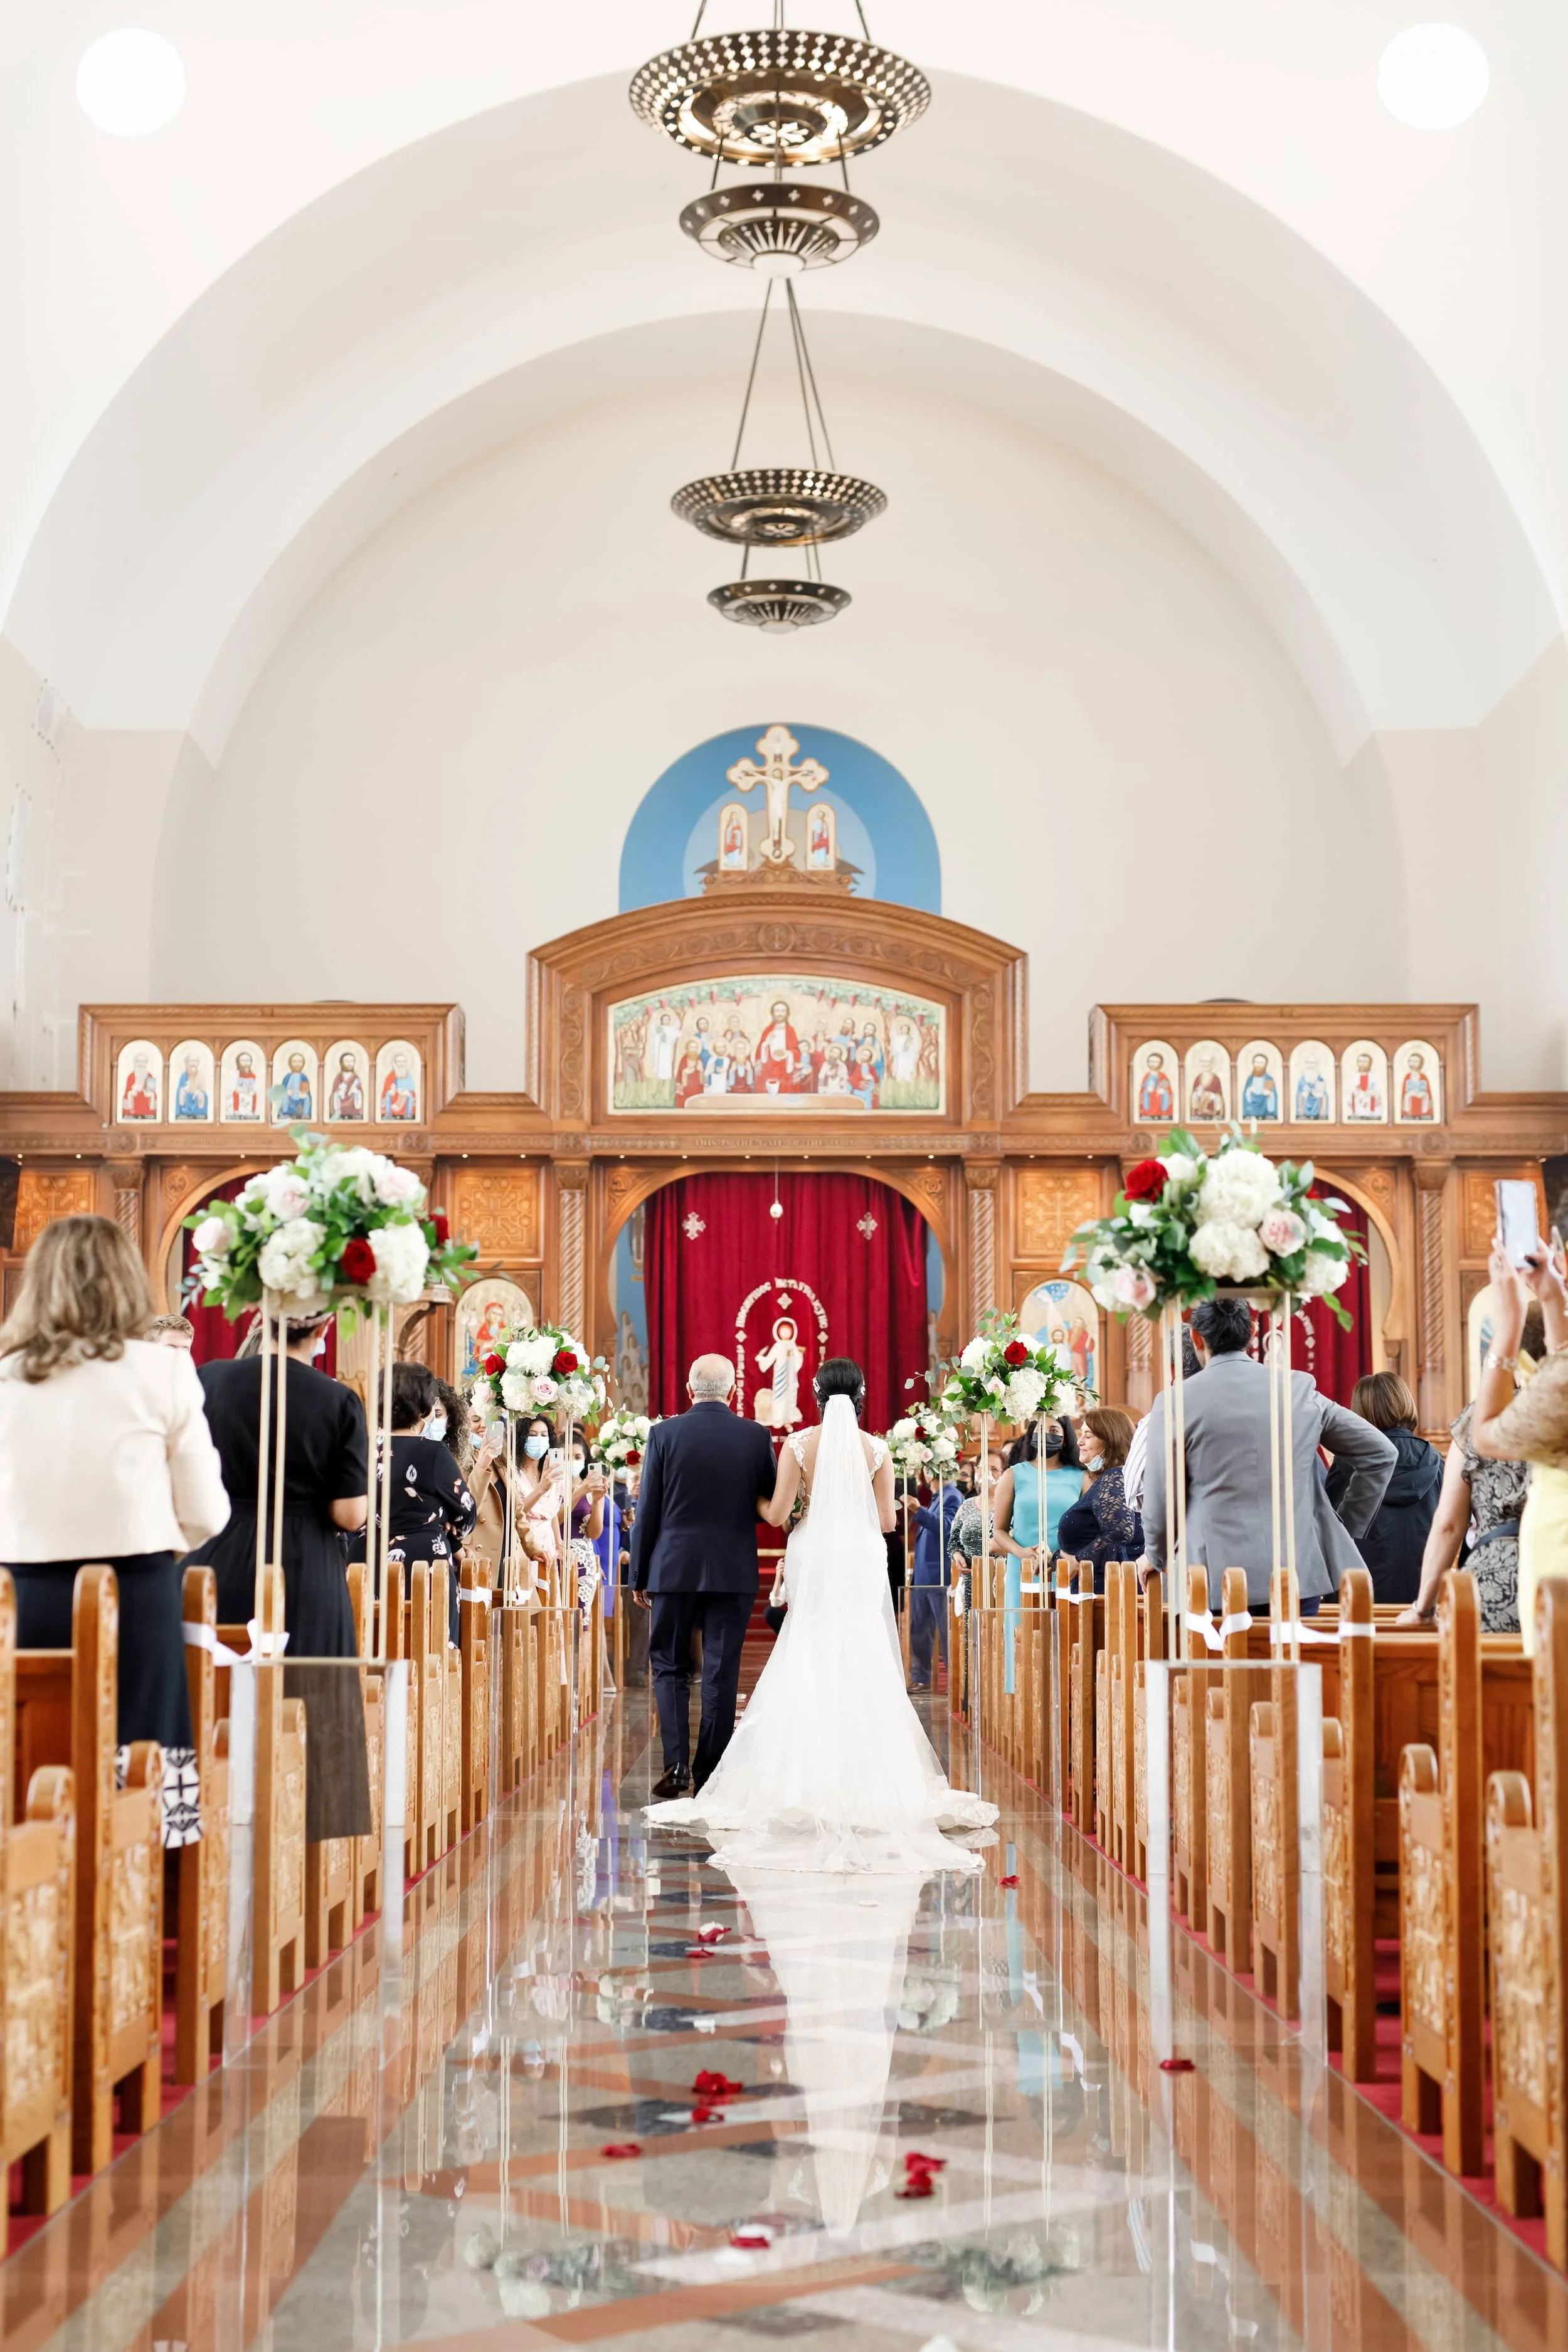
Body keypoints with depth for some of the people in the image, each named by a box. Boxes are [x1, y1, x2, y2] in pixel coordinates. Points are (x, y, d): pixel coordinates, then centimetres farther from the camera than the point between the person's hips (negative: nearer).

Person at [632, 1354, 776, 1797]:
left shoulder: (665, 1433, -4)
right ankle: (708, 1773, 8)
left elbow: (647, 1510, -2)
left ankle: (676, 1762, -3)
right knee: (721, 1673, 6)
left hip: (675, 1567, -1)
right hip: (735, 1571, 1)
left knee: (669, 1665, 11)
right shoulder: (756, 1437, -2)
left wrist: (639, 1575, 5)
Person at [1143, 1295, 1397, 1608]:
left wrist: (1155, 1559, 22)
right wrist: (1344, 1532, 19)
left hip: (1218, 1582, -3)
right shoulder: (1300, 1388, 7)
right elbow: (1380, 1453, 11)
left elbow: (1160, 1501, 2)